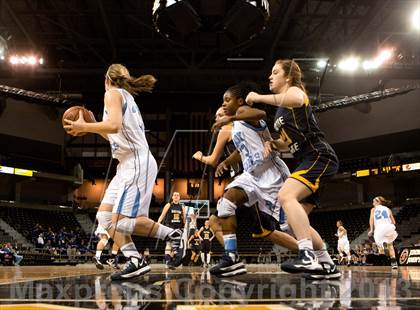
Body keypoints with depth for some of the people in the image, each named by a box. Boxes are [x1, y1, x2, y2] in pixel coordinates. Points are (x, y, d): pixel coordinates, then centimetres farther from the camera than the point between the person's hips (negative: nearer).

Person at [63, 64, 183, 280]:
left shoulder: (113, 93, -2)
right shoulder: (127, 98, 26)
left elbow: (114, 125, -21)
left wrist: (83, 126, -9)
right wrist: (93, 128, 26)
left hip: (137, 164, -10)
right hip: (128, 165, 10)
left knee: (120, 221, -14)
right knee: (104, 216, 4)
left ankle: (172, 235, -5)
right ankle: (136, 261, -1)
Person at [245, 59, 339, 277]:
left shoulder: (294, 90, -2)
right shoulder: (281, 110, 24)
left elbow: (296, 99, -30)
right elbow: (287, 142, 26)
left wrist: (258, 97, -21)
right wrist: (271, 144, 4)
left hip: (319, 157, -10)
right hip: (309, 161, 10)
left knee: (286, 196, -30)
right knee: (296, 220, 10)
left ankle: (308, 257, -37)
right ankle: (326, 264, 17)